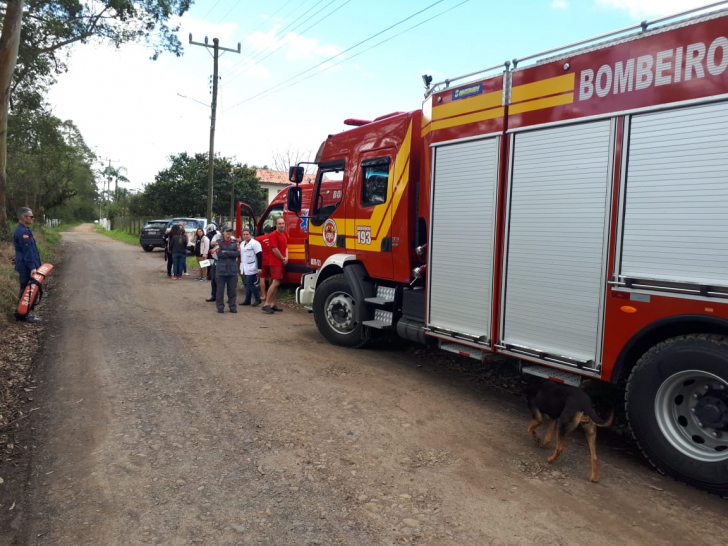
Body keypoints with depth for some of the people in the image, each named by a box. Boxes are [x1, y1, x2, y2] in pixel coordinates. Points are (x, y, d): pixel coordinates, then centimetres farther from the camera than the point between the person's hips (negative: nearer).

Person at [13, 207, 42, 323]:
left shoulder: (25, 230, 15)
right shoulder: (22, 232, -19)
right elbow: (27, 252, -23)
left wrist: (36, 265, 22)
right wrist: (32, 267, -26)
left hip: (27, 267, 10)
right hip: (26, 268, -10)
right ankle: (23, 315, 3)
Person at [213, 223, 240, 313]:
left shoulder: (235, 242, 7)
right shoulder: (218, 242, 2)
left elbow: (238, 253, -7)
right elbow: (219, 254, -10)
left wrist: (226, 252, -10)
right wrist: (232, 254, -8)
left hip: (233, 269, 1)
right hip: (221, 269, -1)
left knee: (232, 290, 5)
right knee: (220, 290, 4)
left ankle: (233, 306, 15)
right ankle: (220, 307, 14)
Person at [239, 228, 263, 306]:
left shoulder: (254, 243, -11)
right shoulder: (242, 243, 15)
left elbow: (259, 256, -15)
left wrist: (259, 268, -19)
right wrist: (241, 266, 21)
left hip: (251, 268, -8)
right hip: (244, 269, 8)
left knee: (250, 284, -9)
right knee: (246, 284, 11)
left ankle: (258, 299, 3)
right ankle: (247, 300, 17)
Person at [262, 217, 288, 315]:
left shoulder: (284, 235, 16)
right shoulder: (273, 235, -11)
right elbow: (275, 249, -16)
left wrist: (286, 258, 3)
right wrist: (282, 258, -7)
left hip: (282, 262, 9)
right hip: (276, 262, -9)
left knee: (277, 283, 9)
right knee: (275, 283, -17)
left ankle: (272, 304, 14)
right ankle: (266, 305, -16)